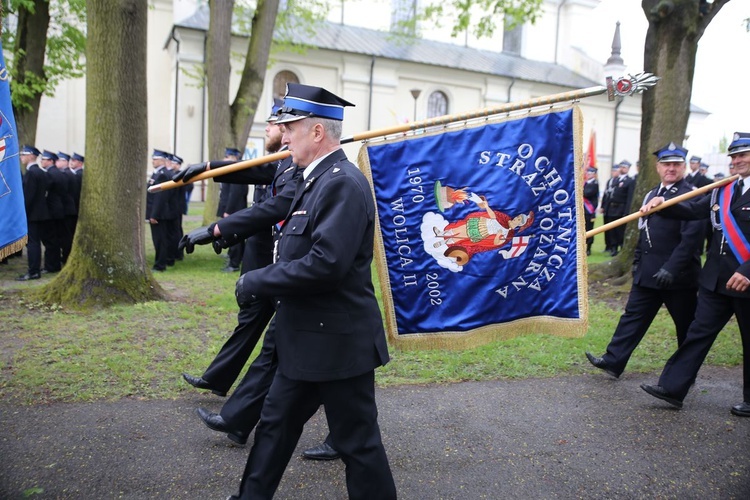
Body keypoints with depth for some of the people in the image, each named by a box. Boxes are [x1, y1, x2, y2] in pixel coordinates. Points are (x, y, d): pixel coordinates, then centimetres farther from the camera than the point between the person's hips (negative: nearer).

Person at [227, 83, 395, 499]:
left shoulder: (343, 183, -20)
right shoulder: (316, 179, 11)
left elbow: (326, 263, -28)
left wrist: (255, 281, -18)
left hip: (338, 343, -10)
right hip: (306, 340, 10)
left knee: (357, 442, 7)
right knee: (276, 424, 21)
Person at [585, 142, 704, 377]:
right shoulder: (652, 194, 13)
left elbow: (691, 237, -20)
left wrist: (671, 268, -25)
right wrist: (637, 260, 17)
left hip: (679, 275, -6)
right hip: (648, 273, 7)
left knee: (686, 326, 9)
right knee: (633, 316, 7)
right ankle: (614, 361, 11)